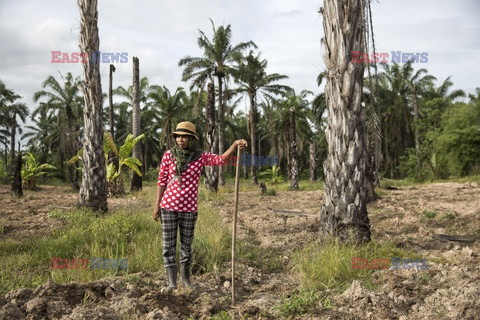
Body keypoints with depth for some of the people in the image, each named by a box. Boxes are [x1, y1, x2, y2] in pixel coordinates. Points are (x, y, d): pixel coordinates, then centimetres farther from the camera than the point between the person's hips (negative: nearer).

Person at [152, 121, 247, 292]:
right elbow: (162, 181, 2)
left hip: (189, 207, 0)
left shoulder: (200, 156, 0)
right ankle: (172, 282, 12)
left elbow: (221, 159, -8)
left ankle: (186, 278, 28)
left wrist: (234, 145, -24)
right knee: (168, 244, 2)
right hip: (169, 206, 0)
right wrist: (157, 205, 1)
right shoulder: (168, 155, -1)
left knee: (186, 244, 11)